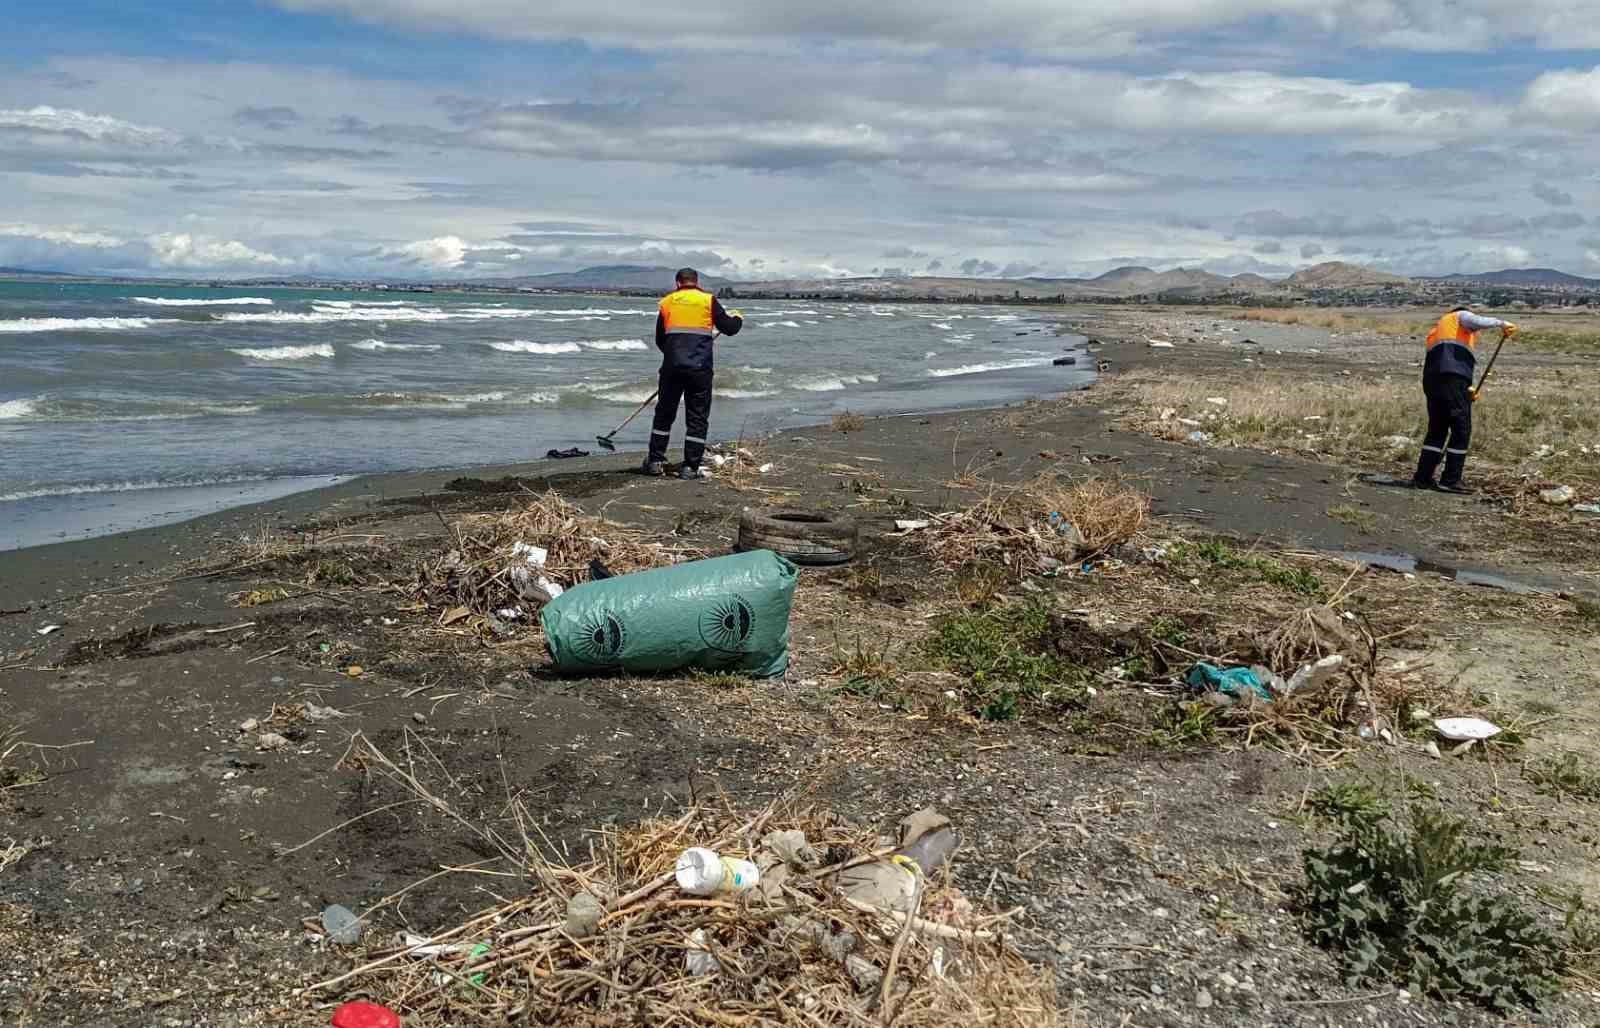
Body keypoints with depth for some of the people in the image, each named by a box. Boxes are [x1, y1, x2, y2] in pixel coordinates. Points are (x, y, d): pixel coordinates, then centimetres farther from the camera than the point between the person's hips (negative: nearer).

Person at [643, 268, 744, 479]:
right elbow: (729, 328, 3)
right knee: (697, 417, 5)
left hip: (672, 366, 3)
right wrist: (737, 318, 25)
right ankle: (690, 467, 3)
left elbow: (659, 340, 16)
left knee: (664, 413, 15)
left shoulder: (667, 302, 10)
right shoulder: (708, 300, 1)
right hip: (700, 368, -2)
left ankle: (656, 461, 17)